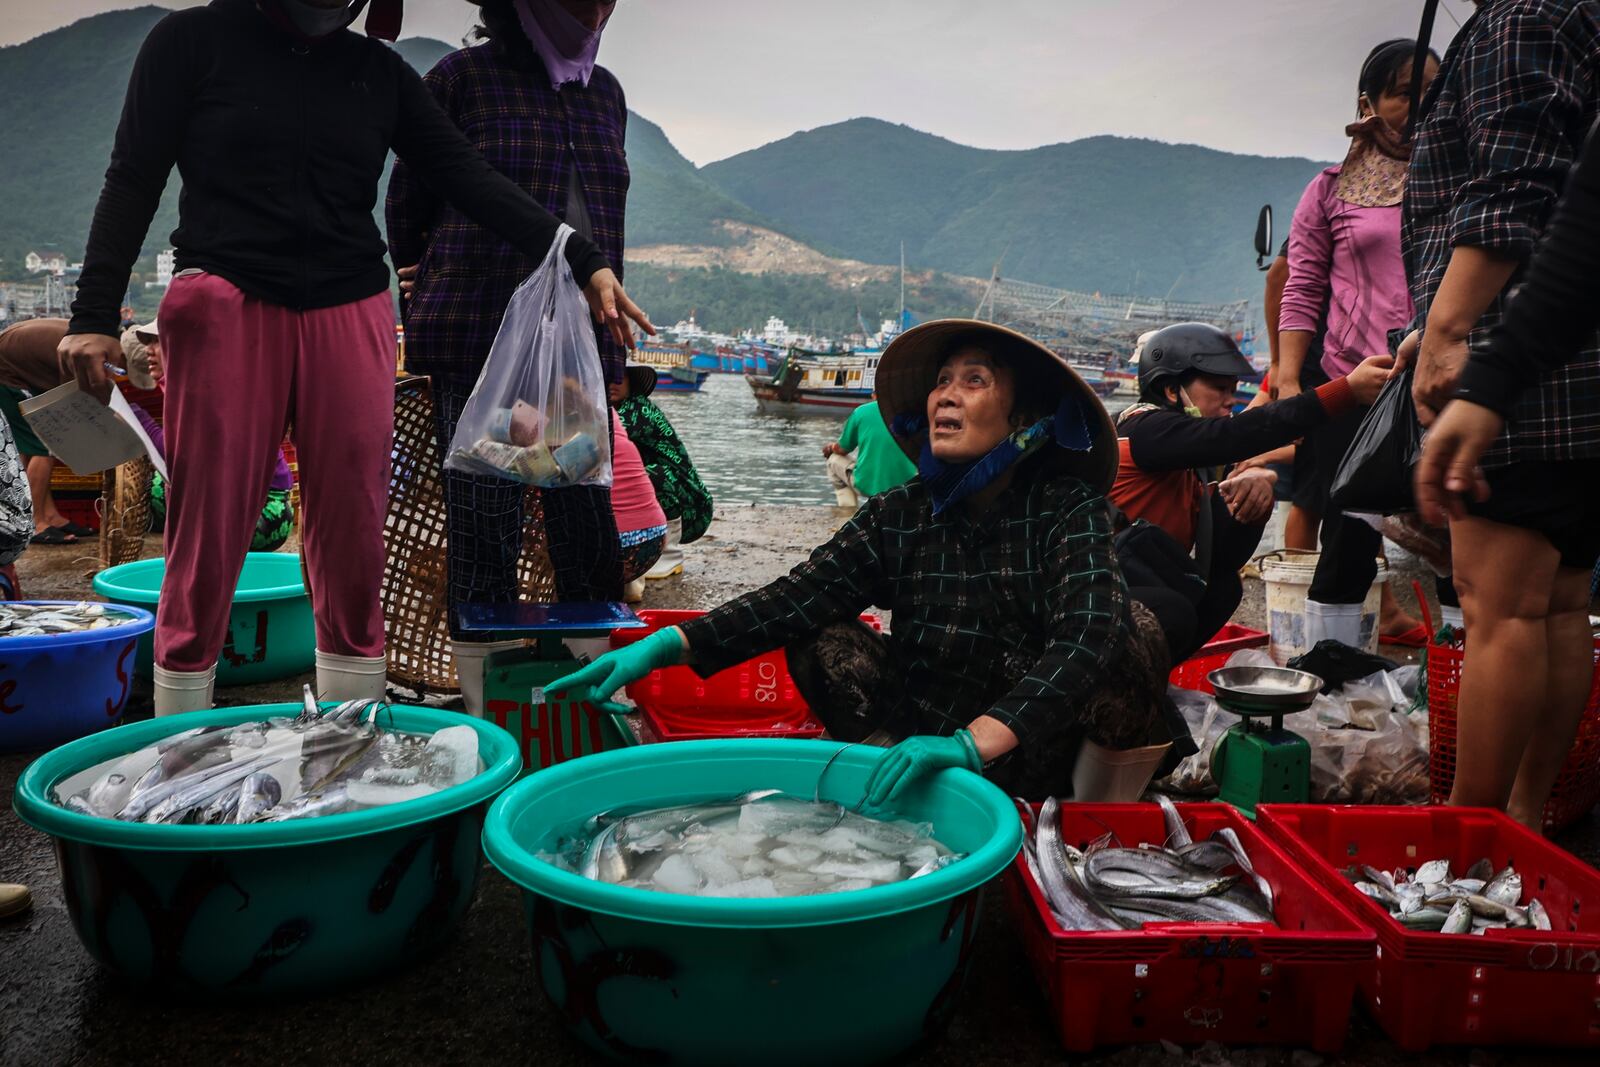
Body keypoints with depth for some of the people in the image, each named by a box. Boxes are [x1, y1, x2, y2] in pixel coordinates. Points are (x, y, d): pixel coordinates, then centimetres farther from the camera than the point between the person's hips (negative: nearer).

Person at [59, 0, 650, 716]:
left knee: (353, 546, 1)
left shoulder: (380, 71, 14)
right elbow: (133, 182, 5)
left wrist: (583, 261, -5)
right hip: (228, 308, -2)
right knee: (206, 540, -3)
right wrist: (94, 317, -4)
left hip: (351, 316, 3)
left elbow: (467, 175, 6)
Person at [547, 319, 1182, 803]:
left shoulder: (1068, 508, -11)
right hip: (918, 742, 3)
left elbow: (1088, 633, -27)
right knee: (821, 639, -13)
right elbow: (802, 595, -14)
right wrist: (667, 646, -29)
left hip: (1039, 764, -3)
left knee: (1126, 627, -24)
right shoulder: (899, 515, -1)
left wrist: (974, 742, -41)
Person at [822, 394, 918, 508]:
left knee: (834, 459, 25)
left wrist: (830, 448, 34)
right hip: (906, 486, 2)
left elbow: (842, 450, 10)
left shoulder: (861, 411, -1)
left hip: (868, 486, -2)